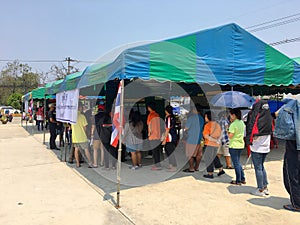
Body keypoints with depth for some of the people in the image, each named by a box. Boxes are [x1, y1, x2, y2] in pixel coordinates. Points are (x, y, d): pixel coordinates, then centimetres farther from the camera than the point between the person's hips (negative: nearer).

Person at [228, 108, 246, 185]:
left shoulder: (233, 124, -18)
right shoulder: (242, 123, 7)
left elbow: (230, 136, -20)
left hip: (234, 145, -8)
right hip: (241, 145, 8)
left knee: (236, 163, 1)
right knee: (238, 162, 20)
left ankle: (238, 181, 9)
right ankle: (243, 179, 23)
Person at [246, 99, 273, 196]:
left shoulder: (255, 118, -17)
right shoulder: (269, 118, 1)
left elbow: (250, 132, -16)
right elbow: (271, 132, 6)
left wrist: (249, 141, -3)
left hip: (256, 148, -6)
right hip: (266, 147, 7)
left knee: (258, 168, 3)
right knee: (261, 166, 20)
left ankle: (260, 190, 11)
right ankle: (265, 187, 26)